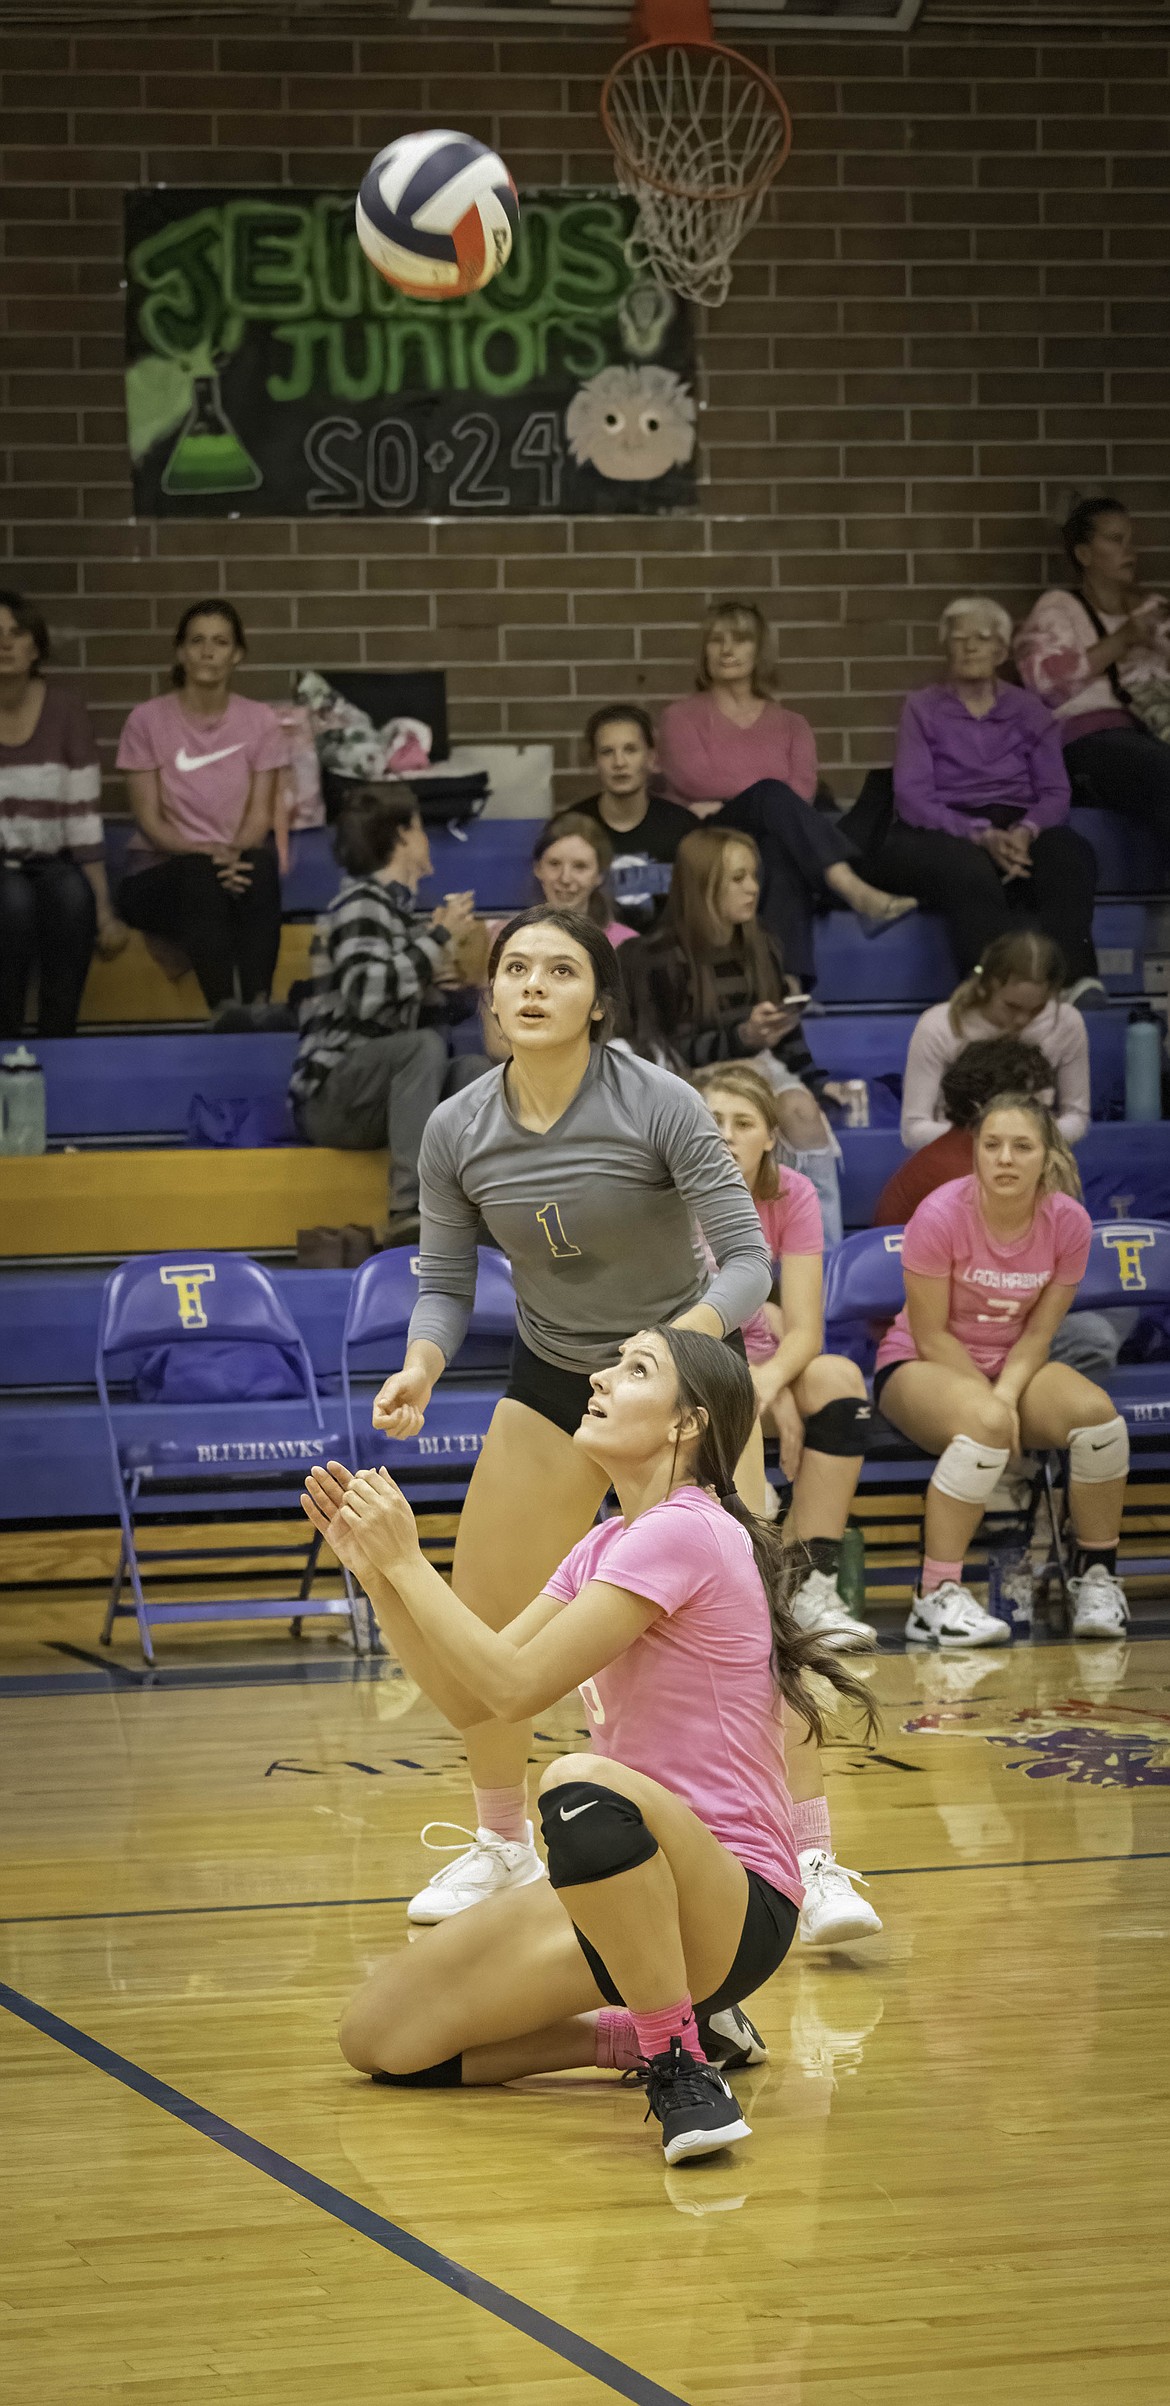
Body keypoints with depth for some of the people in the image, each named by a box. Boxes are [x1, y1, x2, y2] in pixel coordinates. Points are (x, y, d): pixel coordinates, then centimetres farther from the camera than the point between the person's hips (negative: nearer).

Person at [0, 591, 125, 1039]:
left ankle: (58, 1046, -19)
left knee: (72, 893, -32)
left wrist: (105, 909, -10)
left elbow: (83, 818, -2)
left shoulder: (65, 710, 0)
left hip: (52, 866, 2)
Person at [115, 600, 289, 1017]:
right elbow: (149, 818, -5)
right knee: (201, 876, -38)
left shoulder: (260, 721, 6)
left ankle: (258, 1002, -45)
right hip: (158, 871, -2)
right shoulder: (147, 720, 0)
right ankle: (222, 1009, -47)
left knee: (261, 867, -36)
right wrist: (204, 852, -23)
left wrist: (234, 854, -24)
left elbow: (260, 811, -1)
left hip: (237, 861, 2)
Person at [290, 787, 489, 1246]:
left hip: (383, 1095, 7)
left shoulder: (405, 913, 17)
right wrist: (437, 939, -14)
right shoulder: (361, 903, -6)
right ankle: (409, 1210, -41)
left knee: (473, 1067, -15)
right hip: (328, 1098, -7)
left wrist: (440, 982, 2)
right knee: (427, 1043, -31)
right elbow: (365, 994, -23)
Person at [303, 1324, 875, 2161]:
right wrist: (379, 1570, 2)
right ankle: (661, 2029, 10)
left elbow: (515, 1687, -19)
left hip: (734, 1904, -9)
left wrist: (409, 1562, -11)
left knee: (580, 1786, -41)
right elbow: (467, 1699, 12)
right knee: (383, 2038, -3)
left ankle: (681, 2062, -26)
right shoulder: (608, 1545, 14)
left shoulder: (684, 1533, -15)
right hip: (630, 1894, 9)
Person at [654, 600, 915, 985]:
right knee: (772, 796, -34)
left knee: (784, 850, -39)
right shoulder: (681, 717, 19)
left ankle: (790, 986, -62)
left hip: (777, 842, 2)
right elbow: (696, 780, -3)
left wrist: (722, 804, -10)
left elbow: (803, 793, 2)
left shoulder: (790, 725, 23)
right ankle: (857, 891, -58)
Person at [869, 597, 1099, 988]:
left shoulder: (1029, 712, 19)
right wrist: (982, 836, -17)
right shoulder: (923, 709, 12)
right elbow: (912, 798, -1)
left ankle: (1077, 978, -56)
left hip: (1019, 828, 2)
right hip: (945, 833, -2)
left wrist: (1025, 831, -16)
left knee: (1071, 853, -35)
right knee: (970, 872, -41)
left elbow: (1055, 793, 9)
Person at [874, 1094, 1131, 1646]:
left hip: (1016, 1367, 4)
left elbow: (1038, 1332, -5)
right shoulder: (941, 1215, -21)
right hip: (922, 1367, -4)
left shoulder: (1068, 1222, -11)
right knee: (984, 1423, -38)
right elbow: (929, 1335, -16)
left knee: (1098, 1413, -26)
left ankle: (1095, 1575, -6)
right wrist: (992, 1402, -21)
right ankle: (936, 1599, -32)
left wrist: (1007, 1394, -22)